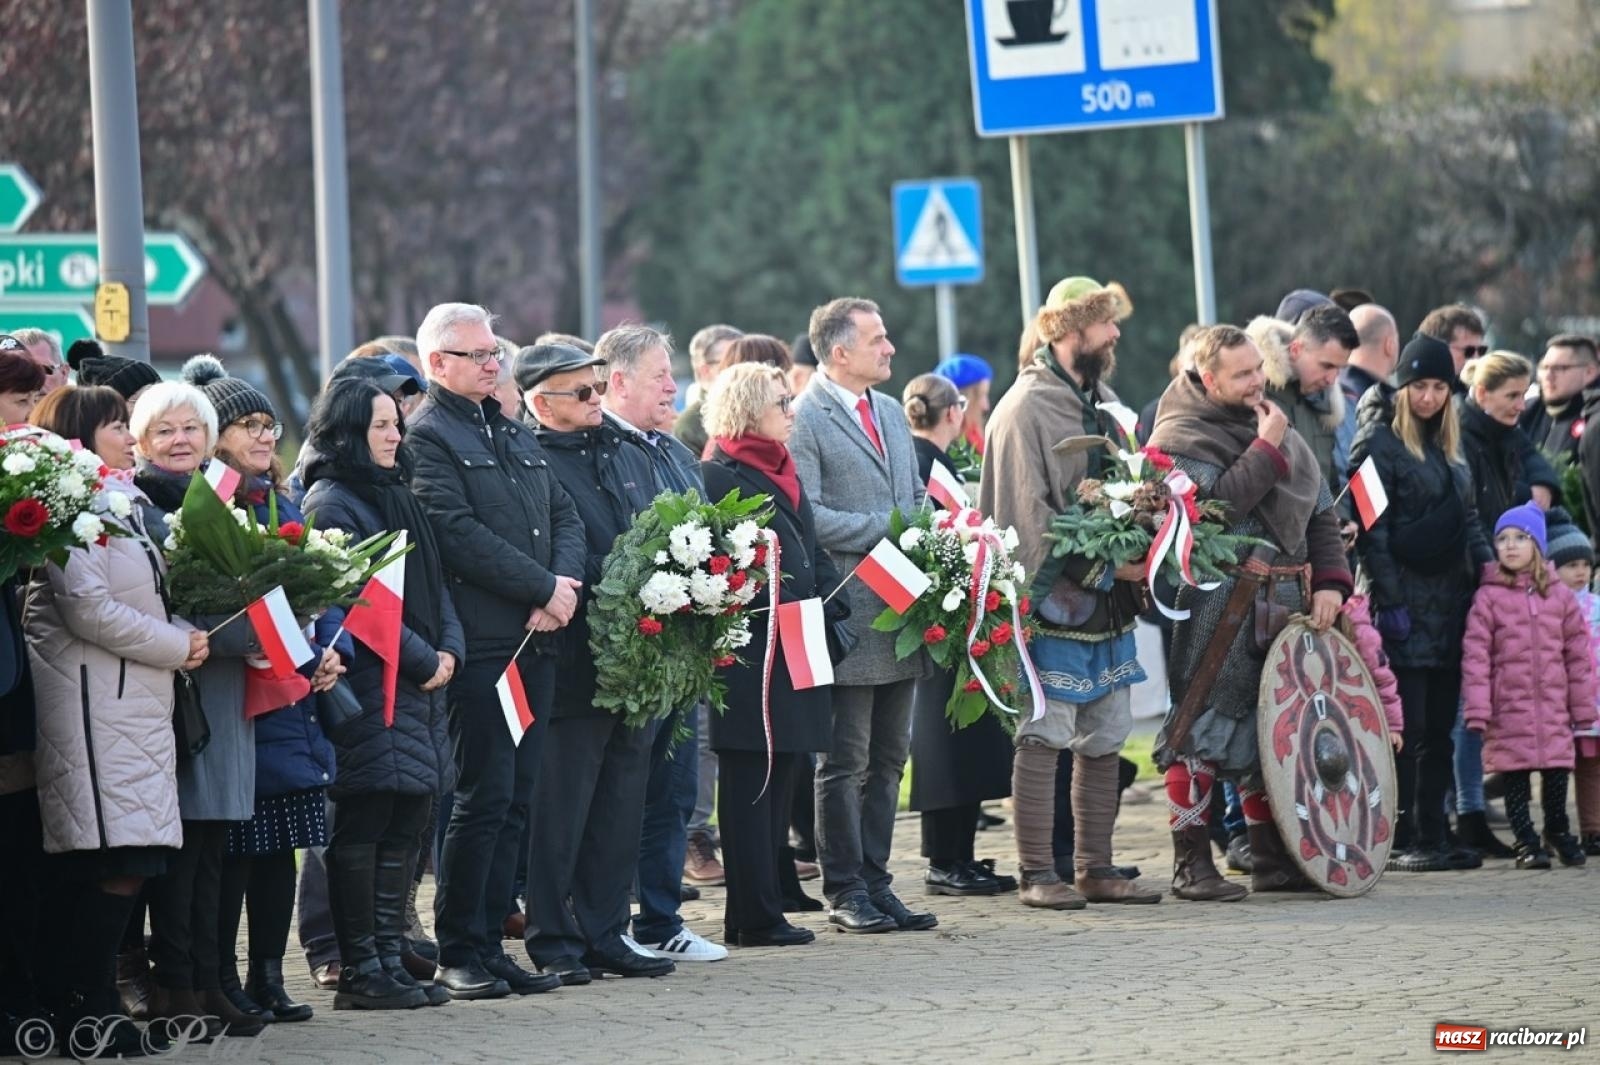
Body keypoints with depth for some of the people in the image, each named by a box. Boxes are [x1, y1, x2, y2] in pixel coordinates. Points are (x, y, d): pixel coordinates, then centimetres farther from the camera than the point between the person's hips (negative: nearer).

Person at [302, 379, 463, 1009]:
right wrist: (422, 661, -13)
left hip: (419, 685, 9)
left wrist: (450, 648, 2)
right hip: (369, 690, -9)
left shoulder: (396, 497, 18)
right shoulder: (332, 504, -9)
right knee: (362, 828, -6)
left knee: (406, 826, 9)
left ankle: (390, 960, 14)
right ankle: (359, 973, -3)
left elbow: (433, 583, 18)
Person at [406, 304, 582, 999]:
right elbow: (459, 536, -15)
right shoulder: (426, 437, -6)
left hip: (534, 642, 8)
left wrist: (563, 588, -3)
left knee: (517, 801, 8)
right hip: (480, 647, -8)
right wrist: (544, 589, -12)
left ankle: (490, 944, 13)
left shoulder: (515, 434, 21)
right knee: (484, 799, -8)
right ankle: (459, 953, 0)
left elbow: (564, 515, 17)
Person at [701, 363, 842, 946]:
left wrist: (829, 604, 4)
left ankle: (764, 909, 16)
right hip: (750, 653, -9)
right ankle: (755, 916, -2)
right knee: (749, 784, -4)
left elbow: (813, 555, 21)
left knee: (778, 783, 11)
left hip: (796, 653, 9)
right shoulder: (716, 478, -10)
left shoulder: (784, 473, 18)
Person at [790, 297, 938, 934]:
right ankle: (845, 892, 4)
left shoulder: (891, 413, 17)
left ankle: (876, 883, 15)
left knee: (889, 758, 10)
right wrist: (887, 527, -16)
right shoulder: (804, 418, -9)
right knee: (844, 763, -2)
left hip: (901, 613, 8)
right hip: (848, 613, -8)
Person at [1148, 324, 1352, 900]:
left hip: (1285, 600, 7)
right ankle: (1191, 865, -4)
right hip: (1220, 606, -7)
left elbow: (1321, 511, 18)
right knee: (1205, 728, -7)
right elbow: (1217, 503, -22)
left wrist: (1330, 581, 5)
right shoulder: (1181, 437, -6)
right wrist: (1266, 448, -14)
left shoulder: (1279, 427, 16)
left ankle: (1272, 858, 18)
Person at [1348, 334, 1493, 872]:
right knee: (1407, 729, -7)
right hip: (1405, 605, -7)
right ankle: (1401, 842, -5)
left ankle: (1432, 836, 10)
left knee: (1440, 730, 7)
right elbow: (1371, 529, -12)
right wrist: (1388, 600, -17)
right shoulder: (1378, 442, -7)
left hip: (1449, 604, 7)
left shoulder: (1446, 444, 17)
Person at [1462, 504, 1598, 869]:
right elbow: (1475, 656, -6)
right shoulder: (1489, 597, -2)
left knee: (1556, 771, 7)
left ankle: (1558, 831, 26)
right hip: (1509, 709, -2)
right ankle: (1526, 842, 12)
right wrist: (1477, 710, -12)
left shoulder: (1559, 595, 7)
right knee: (1515, 775, 1)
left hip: (1553, 707, 2)